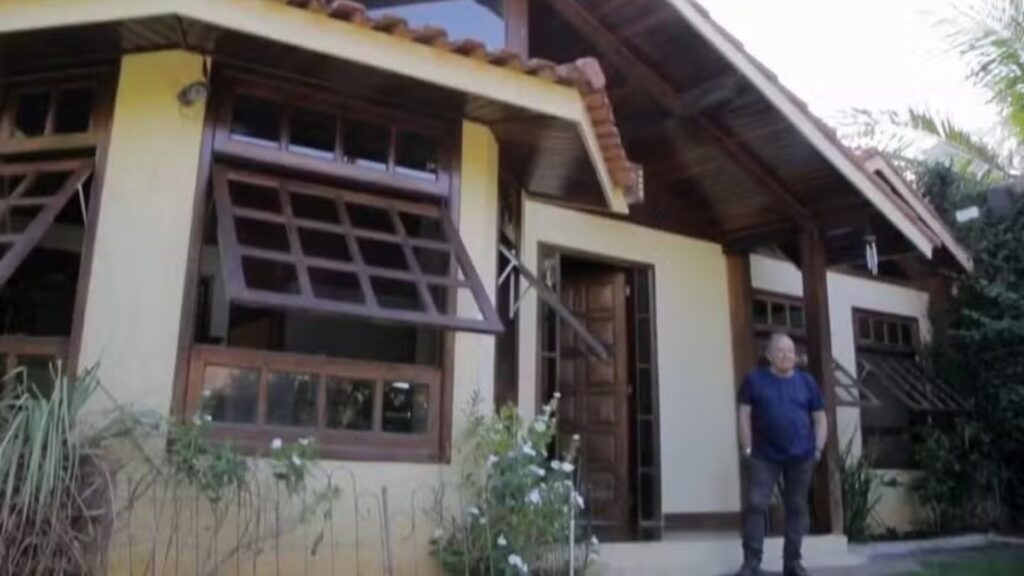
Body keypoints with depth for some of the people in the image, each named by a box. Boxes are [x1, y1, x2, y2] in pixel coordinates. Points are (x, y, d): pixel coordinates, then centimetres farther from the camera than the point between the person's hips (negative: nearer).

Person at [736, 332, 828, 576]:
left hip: (801, 457, 2)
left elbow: (820, 418, 11)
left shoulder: (807, 382, 7)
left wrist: (818, 449, 1)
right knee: (755, 505, -6)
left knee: (797, 508, 7)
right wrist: (747, 449, -5)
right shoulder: (755, 379, 1)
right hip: (764, 457, -2)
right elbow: (745, 415, 1)